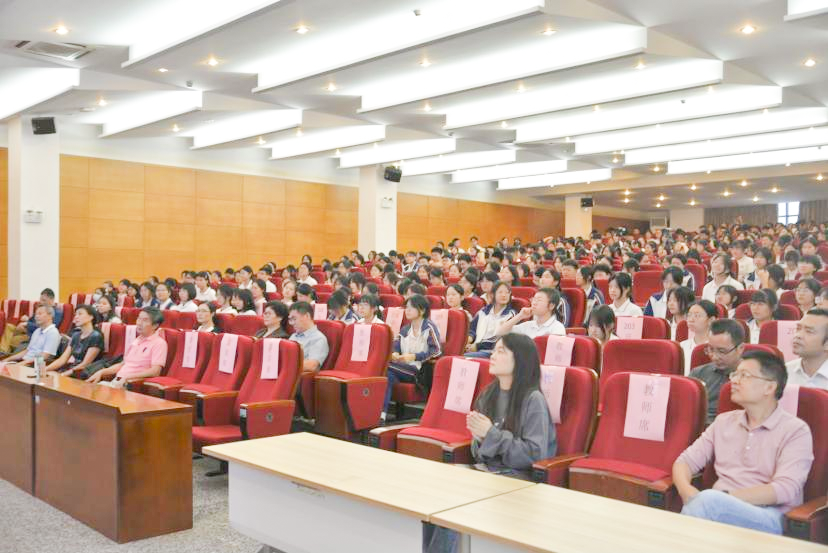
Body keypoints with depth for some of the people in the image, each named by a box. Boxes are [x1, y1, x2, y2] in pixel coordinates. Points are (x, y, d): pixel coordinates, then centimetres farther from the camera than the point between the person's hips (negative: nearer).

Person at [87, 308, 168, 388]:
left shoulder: (159, 343, -6)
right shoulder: (137, 341, 22)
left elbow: (155, 372, -16)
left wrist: (127, 377, -22)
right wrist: (101, 372, 13)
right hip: (117, 381, 8)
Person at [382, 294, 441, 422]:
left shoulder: (429, 327, 1)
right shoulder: (405, 329, 22)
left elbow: (436, 351, -10)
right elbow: (395, 346, 17)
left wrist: (414, 357, -18)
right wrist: (394, 354, -7)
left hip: (420, 370, -5)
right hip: (403, 368, 5)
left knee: (387, 367, -29)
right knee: (388, 375, -30)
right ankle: (382, 414, -40)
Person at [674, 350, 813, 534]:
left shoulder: (796, 430, 3)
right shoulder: (724, 421, 19)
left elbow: (785, 489, -10)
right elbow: (686, 460, 15)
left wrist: (726, 496, -18)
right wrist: (686, 490, -9)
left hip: (768, 517, -3)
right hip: (718, 508, 3)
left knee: (709, 500, -36)